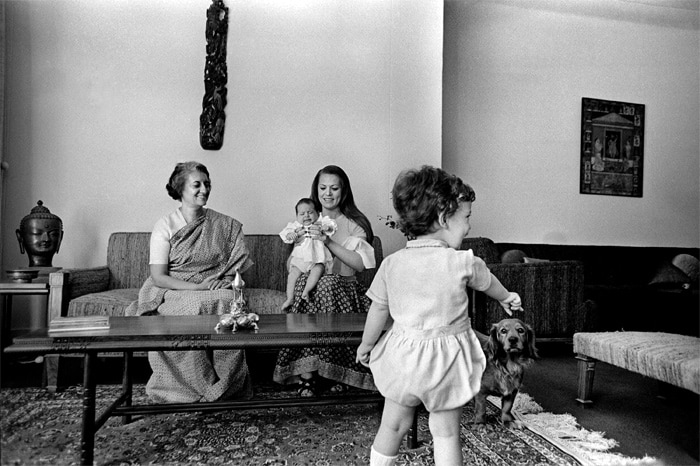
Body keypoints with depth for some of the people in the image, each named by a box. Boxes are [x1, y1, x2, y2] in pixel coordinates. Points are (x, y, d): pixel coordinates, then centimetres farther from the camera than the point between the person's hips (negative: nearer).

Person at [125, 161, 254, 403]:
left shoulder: (226, 225, 9)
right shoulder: (165, 226, 1)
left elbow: (237, 266, 12)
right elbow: (158, 277, -6)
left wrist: (225, 280, -11)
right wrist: (197, 287, -18)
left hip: (217, 291, 2)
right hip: (173, 292, -2)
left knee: (228, 301, -32)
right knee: (197, 306, -35)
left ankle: (226, 385, -20)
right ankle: (196, 387, -21)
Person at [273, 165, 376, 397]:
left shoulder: (355, 224, 8)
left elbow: (360, 264, -9)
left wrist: (328, 241, -15)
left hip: (342, 286, -1)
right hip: (309, 283, 2)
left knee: (325, 287, -33)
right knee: (305, 286, -31)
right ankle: (306, 375, -25)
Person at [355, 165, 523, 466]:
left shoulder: (392, 263, -8)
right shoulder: (464, 262, -14)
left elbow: (378, 310, 0)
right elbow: (488, 283, 7)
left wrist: (366, 345, 16)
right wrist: (507, 298, 29)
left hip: (402, 353, 3)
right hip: (445, 360, -2)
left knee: (393, 425, 19)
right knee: (446, 432, 13)